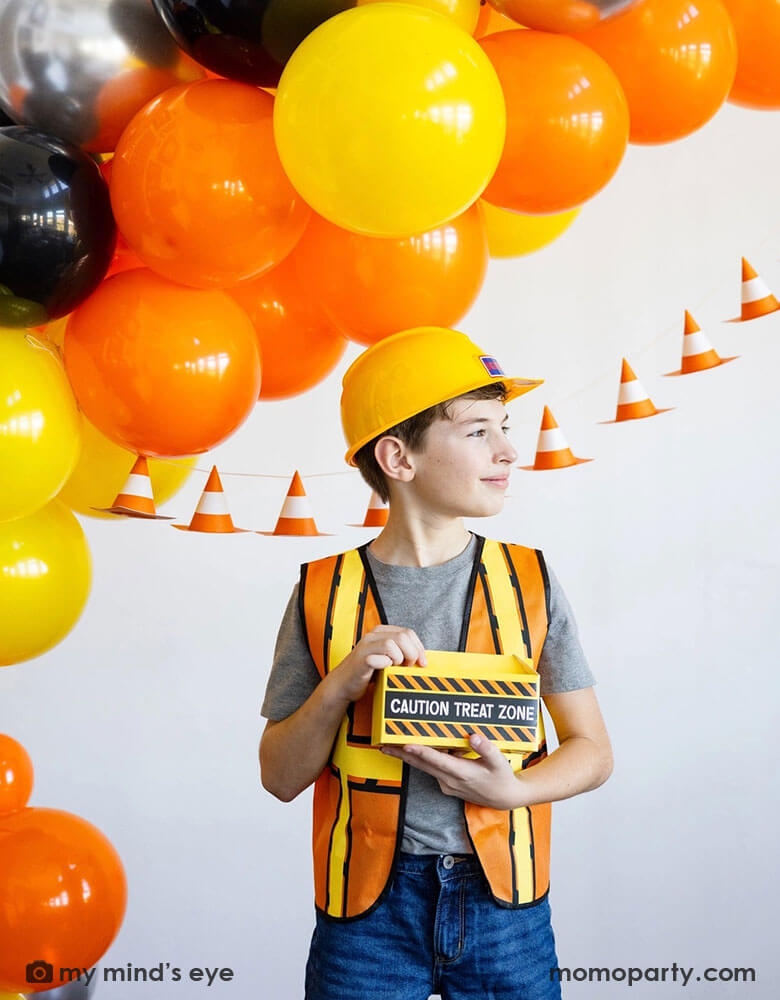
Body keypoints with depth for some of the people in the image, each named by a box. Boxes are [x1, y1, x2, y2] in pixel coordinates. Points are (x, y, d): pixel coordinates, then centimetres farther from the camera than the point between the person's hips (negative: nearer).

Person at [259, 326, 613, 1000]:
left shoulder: (530, 583, -1)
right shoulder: (324, 596, -4)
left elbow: (593, 751, 3)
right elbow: (280, 778, -1)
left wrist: (512, 789, -16)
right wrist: (340, 685, -18)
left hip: (503, 899, 1)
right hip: (369, 902, -1)